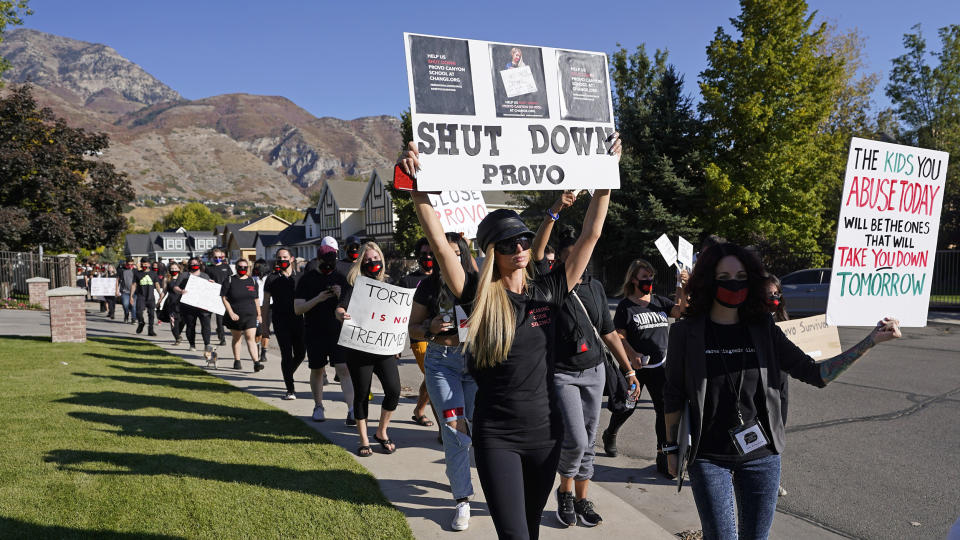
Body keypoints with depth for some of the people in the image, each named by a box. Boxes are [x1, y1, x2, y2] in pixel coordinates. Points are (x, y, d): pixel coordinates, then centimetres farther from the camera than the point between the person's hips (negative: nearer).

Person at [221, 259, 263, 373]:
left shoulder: (252, 281, 8)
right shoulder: (229, 281, 0)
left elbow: (256, 299, 14)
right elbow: (224, 298, -3)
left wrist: (259, 314, 12)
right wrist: (231, 313, -12)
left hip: (250, 316, 0)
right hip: (235, 316, 0)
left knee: (250, 338, -11)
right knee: (236, 338, 13)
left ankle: (256, 362, -20)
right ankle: (237, 361, 27)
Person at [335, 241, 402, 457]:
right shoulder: (354, 284, 0)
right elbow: (340, 308, -14)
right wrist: (341, 314, -37)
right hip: (359, 348, -3)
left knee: (394, 390, -6)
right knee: (361, 393, 4)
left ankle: (382, 432, 17)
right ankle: (363, 440, 19)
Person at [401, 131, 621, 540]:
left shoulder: (549, 291, -1)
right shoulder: (479, 297, -9)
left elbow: (590, 235, -1)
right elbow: (439, 242, -18)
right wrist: (417, 184, -26)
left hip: (545, 433, 3)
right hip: (497, 438, -3)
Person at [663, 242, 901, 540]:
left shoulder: (763, 331, 1)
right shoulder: (686, 332, -7)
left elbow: (815, 373, 0)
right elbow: (674, 395, 1)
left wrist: (872, 340, -6)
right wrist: (671, 447, 4)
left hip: (761, 455, 3)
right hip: (709, 458, -3)